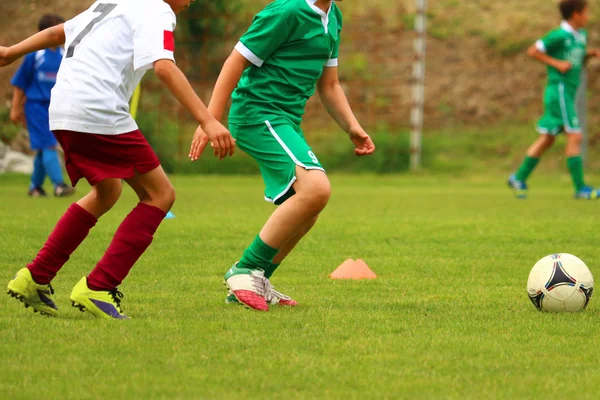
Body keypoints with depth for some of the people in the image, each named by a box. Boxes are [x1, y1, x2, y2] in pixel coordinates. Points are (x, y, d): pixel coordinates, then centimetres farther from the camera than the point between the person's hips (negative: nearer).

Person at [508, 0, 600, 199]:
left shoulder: (581, 35, 12)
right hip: (559, 91, -9)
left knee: (547, 139, 12)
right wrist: (556, 63, -15)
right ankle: (580, 188, -8)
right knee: (575, 136, -10)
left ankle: (519, 178, 19)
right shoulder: (559, 36, -13)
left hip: (568, 93, 9)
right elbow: (533, 51, -9)